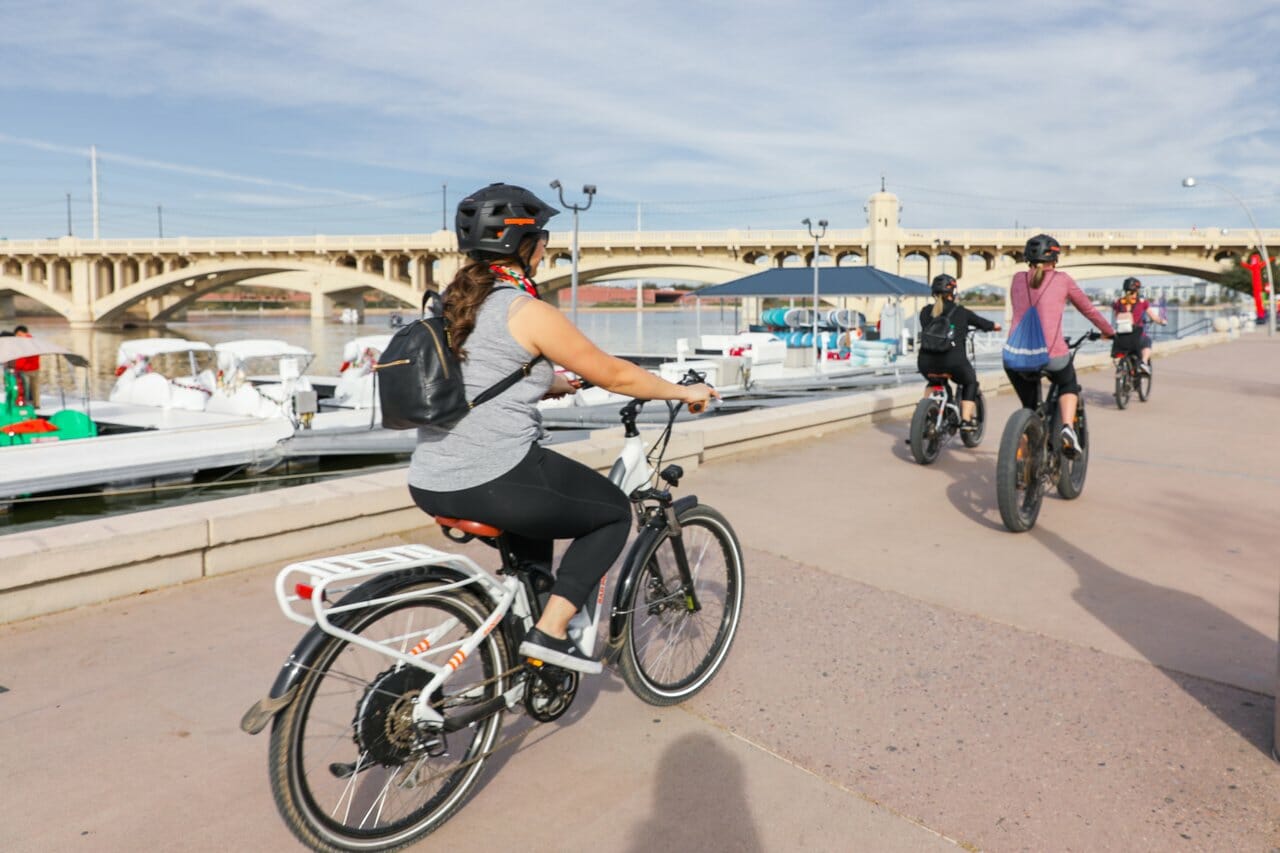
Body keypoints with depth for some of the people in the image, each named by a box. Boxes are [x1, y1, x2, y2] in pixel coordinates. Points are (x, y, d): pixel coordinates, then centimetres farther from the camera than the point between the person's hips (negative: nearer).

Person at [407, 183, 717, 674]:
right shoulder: (528, 311, -12)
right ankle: (550, 631, 6)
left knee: (539, 497, 35)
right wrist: (683, 392, 9)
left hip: (430, 485, 8)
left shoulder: (455, 303, 12)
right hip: (495, 482, -8)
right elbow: (614, 375, -5)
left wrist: (549, 382, 40)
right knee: (614, 512, 13)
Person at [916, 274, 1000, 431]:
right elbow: (981, 323, 21)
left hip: (926, 363, 3)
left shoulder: (926, 311, 14)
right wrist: (995, 326, 45)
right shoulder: (961, 312, 7)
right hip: (954, 362, -3)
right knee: (970, 382, 26)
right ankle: (966, 420, 17)